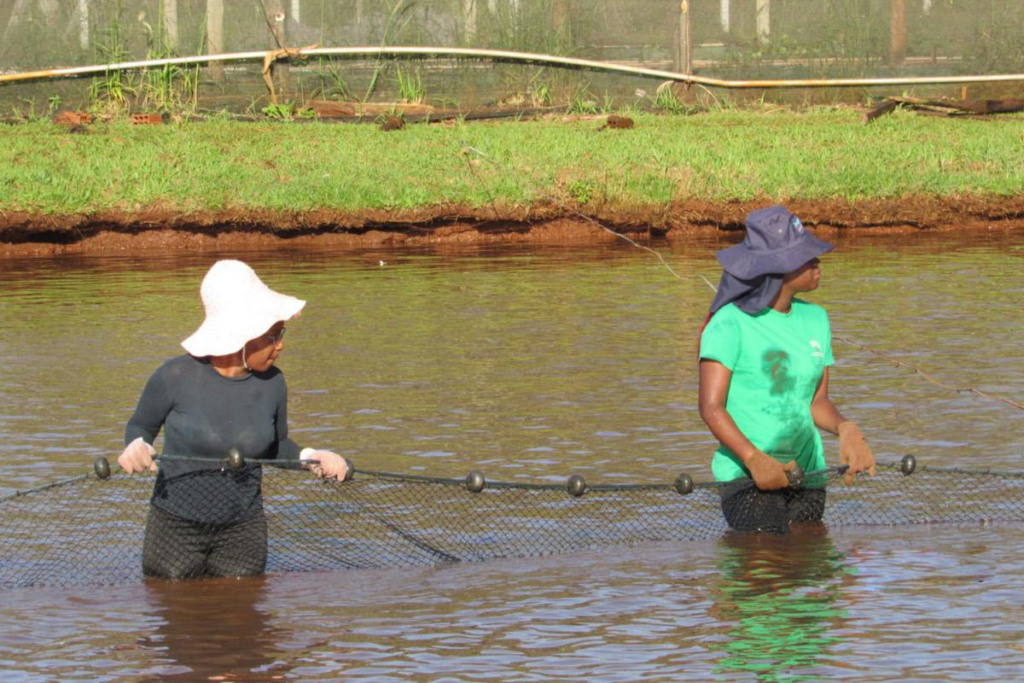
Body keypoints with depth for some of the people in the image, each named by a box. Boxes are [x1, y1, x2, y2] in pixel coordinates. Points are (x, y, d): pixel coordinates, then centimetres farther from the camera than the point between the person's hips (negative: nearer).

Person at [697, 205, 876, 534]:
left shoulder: (815, 319, 13)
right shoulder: (730, 323, -7)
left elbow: (817, 402, 13)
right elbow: (711, 407, -12)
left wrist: (845, 428, -10)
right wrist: (754, 459, -25)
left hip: (806, 474, 6)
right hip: (746, 475, -6)